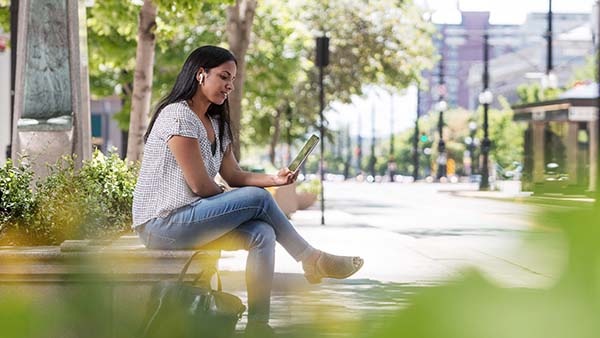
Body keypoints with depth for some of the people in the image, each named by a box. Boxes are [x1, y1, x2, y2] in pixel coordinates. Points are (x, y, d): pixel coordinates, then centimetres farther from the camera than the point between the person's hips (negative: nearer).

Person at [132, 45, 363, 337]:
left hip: (189, 219, 9)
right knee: (258, 198, -17)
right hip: (161, 223, -9)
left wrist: (274, 179, -7)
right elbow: (200, 185, -15)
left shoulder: (216, 125, 18)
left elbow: (235, 176, 11)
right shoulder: (178, 116, -13)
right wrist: (234, 205, 2)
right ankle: (311, 261, 0)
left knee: (262, 233, -17)